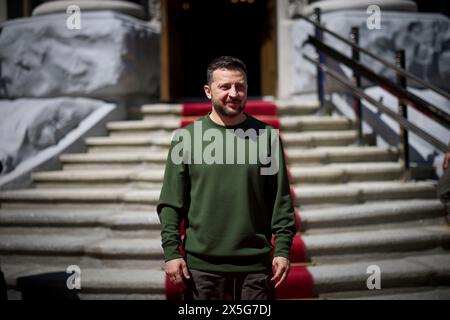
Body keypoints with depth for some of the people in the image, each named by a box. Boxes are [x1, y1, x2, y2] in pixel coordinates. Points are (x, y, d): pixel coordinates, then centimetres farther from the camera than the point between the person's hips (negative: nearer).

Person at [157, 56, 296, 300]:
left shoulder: (266, 136, 3)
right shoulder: (187, 137, 2)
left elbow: (281, 200, 3)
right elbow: (171, 203, 1)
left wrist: (283, 249, -2)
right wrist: (171, 252, -5)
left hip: (256, 263, 1)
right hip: (201, 264, 0)